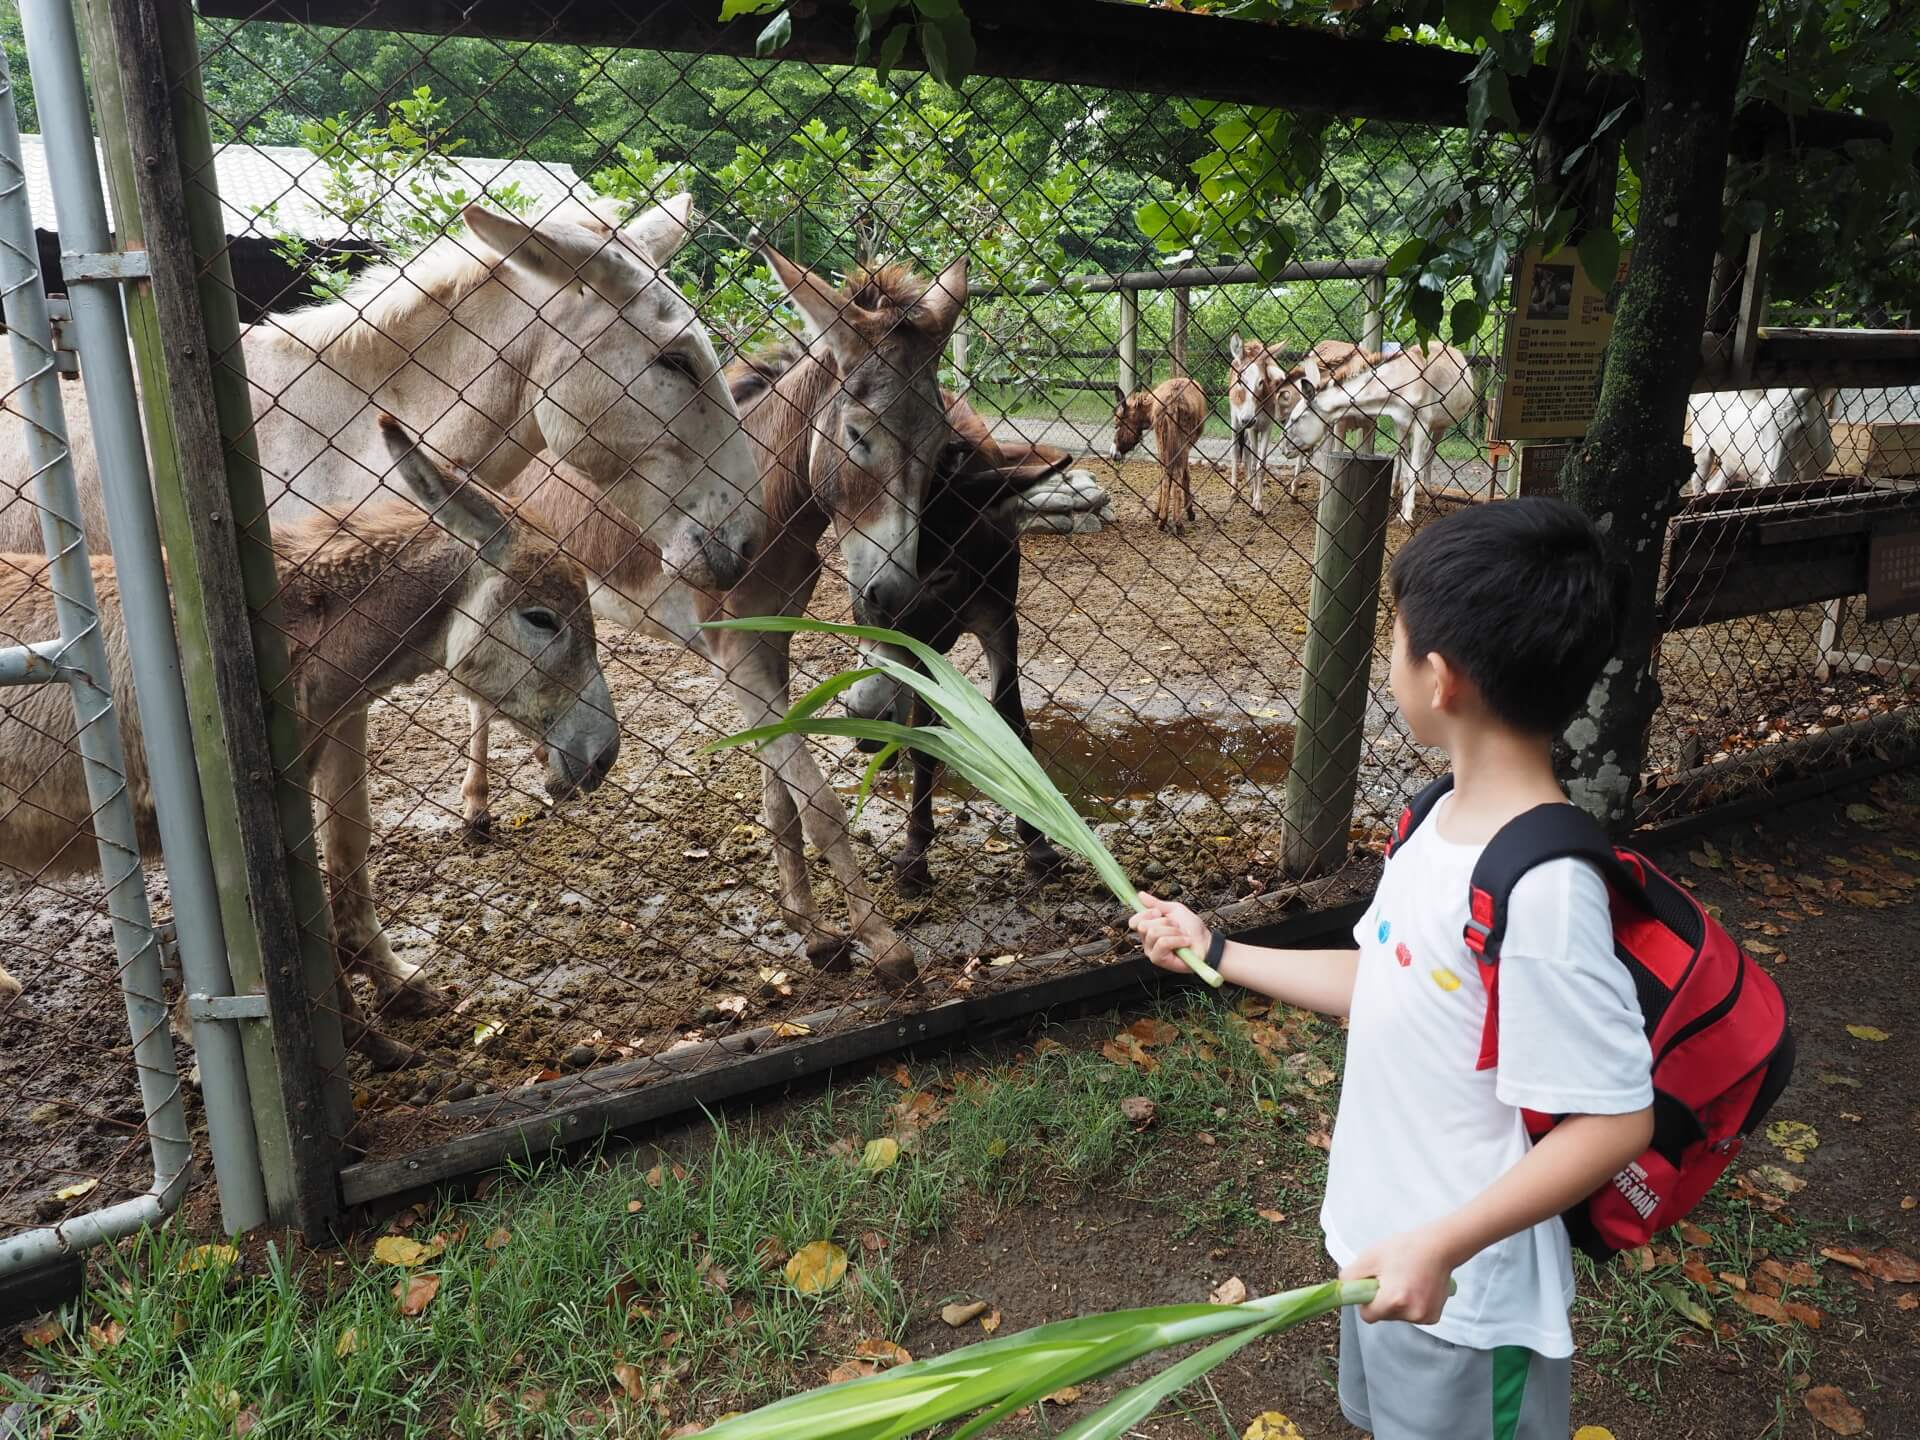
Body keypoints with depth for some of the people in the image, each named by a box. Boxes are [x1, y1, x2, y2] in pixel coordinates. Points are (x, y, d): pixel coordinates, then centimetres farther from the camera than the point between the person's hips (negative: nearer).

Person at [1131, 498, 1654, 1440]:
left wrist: (1441, 1246, -27)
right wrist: (1214, 953, 11)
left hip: (1461, 1291, -8)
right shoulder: (1450, 823, -4)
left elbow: (1616, 1121, -26)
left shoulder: (1541, 889, -31)